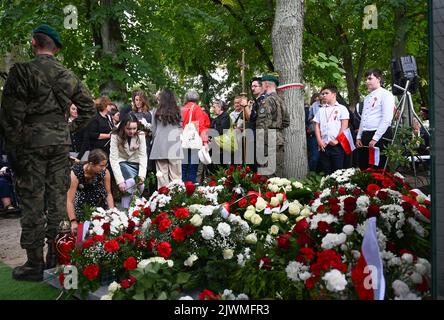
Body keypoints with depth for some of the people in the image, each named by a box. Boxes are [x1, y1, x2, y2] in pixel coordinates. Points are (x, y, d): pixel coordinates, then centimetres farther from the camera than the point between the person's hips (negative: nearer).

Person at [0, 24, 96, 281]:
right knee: (58, 200, 10)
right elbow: (89, 108, 13)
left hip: (31, 143, -4)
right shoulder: (69, 76, 6)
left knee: (32, 202, 2)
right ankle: (57, 258, 19)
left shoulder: (22, 71, -9)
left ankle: (35, 265, 8)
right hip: (61, 143, 4)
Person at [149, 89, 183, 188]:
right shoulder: (177, 112, 1)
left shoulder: (156, 112, -1)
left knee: (162, 174, 2)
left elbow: (153, 130, 7)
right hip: (174, 145, 0)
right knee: (175, 174, 3)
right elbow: (181, 128, 9)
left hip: (160, 145, 0)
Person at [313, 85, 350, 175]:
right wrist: (319, 141, -2)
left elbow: (344, 126, -3)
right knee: (326, 171, 7)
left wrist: (337, 140, -11)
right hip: (323, 145, 4)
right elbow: (317, 126, 11)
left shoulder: (341, 108, 4)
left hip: (337, 145, -4)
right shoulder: (321, 110, 16)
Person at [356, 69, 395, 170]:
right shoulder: (367, 98, 21)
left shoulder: (386, 94, -4)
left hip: (380, 136, -8)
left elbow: (387, 119, -13)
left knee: (378, 169, -6)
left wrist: (375, 139, -18)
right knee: (363, 168, 8)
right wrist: (359, 137, 13)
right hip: (365, 135, 8)